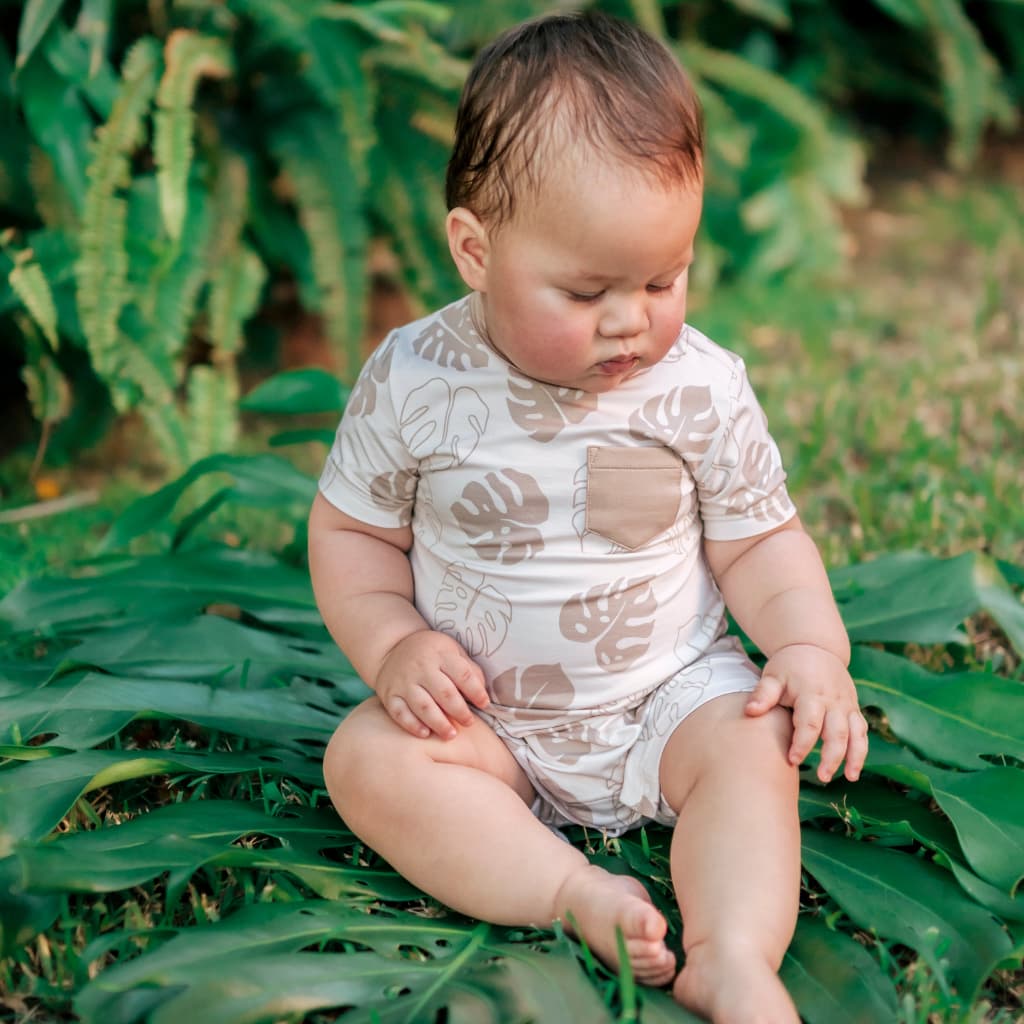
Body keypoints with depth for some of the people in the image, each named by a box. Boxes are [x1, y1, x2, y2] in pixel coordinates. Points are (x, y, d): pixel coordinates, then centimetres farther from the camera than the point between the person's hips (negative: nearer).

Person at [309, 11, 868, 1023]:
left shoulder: (701, 388, -11)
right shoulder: (411, 380, -12)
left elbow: (757, 539, 0)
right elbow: (352, 530, 1)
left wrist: (811, 647, -17)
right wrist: (393, 646, -15)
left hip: (669, 694, 0)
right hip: (484, 718, 1)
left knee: (752, 743, -27)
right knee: (365, 758, -23)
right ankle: (579, 893, -29)